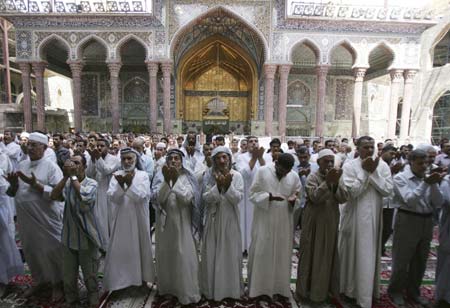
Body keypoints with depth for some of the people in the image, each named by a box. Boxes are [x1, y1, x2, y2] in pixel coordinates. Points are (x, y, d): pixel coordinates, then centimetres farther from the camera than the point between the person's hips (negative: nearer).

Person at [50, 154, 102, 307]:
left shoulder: (91, 183, -13)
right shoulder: (67, 183, 1)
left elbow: (84, 196, -32)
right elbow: (53, 196, -14)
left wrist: (73, 176, -25)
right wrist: (65, 177, -19)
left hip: (86, 236, -4)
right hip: (69, 236, 4)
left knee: (90, 275, 12)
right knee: (69, 275, 21)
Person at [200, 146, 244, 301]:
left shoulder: (237, 175, -6)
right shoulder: (209, 175, -5)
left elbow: (238, 198, -11)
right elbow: (206, 198, -11)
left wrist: (228, 185, -25)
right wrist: (218, 186, -25)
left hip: (230, 219, 0)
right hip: (214, 219, 0)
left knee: (230, 253, 12)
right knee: (212, 254, 10)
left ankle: (231, 287, 33)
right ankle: (212, 287, 30)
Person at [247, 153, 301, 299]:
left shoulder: (294, 176, 0)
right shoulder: (262, 171, -9)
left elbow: (298, 195, 10)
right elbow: (253, 194, -8)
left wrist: (294, 200, -13)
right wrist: (269, 196, -23)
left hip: (284, 222, 3)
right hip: (264, 221, -3)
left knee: (282, 254, 14)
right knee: (261, 253, 6)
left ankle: (280, 286, 33)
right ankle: (258, 286, 25)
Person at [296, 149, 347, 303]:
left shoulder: (335, 177, 5)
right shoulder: (312, 177, -9)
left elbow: (343, 198, -7)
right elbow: (315, 197, -24)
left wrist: (335, 183, -24)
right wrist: (327, 182, -32)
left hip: (331, 222, 5)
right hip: (314, 222, -5)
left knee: (329, 255, 14)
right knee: (312, 254, 5)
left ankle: (326, 288, 32)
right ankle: (308, 288, 21)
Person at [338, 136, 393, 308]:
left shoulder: (383, 165, 0)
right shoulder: (349, 165, -10)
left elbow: (388, 190, -8)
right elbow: (352, 192, -19)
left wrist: (373, 172, -16)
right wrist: (365, 171, -19)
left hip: (373, 216, 4)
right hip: (354, 216, -3)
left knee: (369, 254, 15)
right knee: (353, 251, 10)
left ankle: (365, 291, 35)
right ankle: (350, 286, 30)